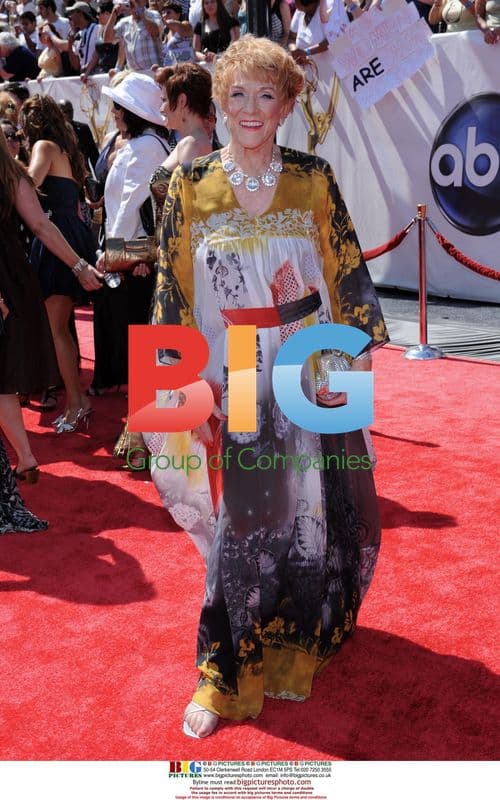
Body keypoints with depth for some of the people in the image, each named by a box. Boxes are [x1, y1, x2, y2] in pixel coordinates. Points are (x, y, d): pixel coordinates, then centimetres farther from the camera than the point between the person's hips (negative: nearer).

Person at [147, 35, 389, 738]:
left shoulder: (314, 181, 2)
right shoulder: (191, 186, 1)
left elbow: (349, 272, 4)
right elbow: (171, 295, 2)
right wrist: (182, 384, -2)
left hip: (309, 377, 1)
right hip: (232, 383, -1)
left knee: (313, 513, 8)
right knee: (239, 521, 3)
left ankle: (304, 640, 34)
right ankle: (227, 675, 19)